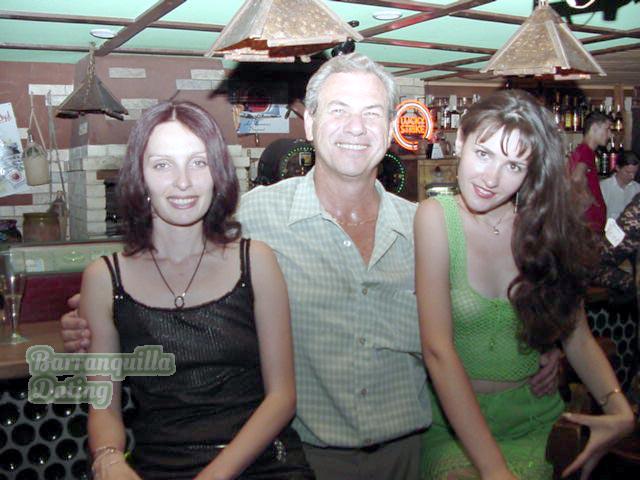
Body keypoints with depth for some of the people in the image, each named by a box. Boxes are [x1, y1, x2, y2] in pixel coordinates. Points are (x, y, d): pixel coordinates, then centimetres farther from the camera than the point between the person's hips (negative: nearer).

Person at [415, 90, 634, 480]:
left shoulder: (546, 226, 1)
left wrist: (618, 408, -16)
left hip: (537, 417, 3)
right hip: (454, 421, -2)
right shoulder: (435, 217, -10)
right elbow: (437, 348, -18)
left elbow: (577, 336, 4)